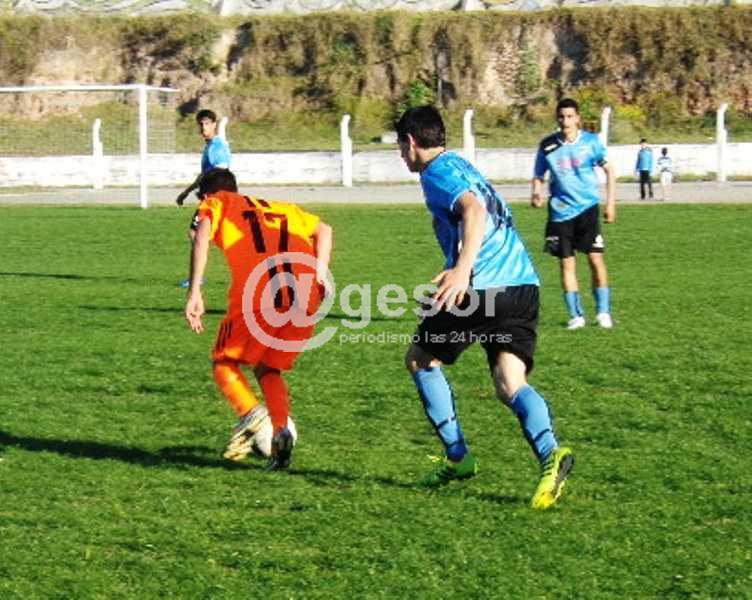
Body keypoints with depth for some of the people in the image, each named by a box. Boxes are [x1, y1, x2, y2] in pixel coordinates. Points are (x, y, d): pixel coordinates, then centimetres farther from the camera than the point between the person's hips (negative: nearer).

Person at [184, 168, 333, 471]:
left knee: (225, 363, 16)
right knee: (268, 369, 22)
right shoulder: (279, 207, 35)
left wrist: (194, 292, -6)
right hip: (304, 298, 4)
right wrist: (320, 273, 27)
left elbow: (202, 236, -2)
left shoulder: (215, 204, 19)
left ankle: (250, 413, -12)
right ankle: (280, 431, -2)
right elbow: (323, 229, 36)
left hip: (257, 296, -4)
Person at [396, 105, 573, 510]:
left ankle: (457, 457, 11)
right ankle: (549, 453, -32)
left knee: (420, 358, 15)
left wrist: (462, 269, -32)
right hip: (524, 283, 8)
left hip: (484, 285, -7)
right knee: (510, 383, -4)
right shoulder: (465, 168, 27)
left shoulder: (437, 172, -1)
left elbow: (474, 210, -20)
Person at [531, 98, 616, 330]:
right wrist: (536, 193, -13)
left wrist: (611, 203, 1)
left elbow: (609, 171, 6)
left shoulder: (590, 141, -4)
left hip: (587, 208, -2)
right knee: (566, 263, 3)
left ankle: (603, 312, 3)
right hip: (560, 212, 2)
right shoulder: (547, 145, 0)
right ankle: (575, 315, 13)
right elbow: (538, 176, 8)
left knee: (596, 259, -9)